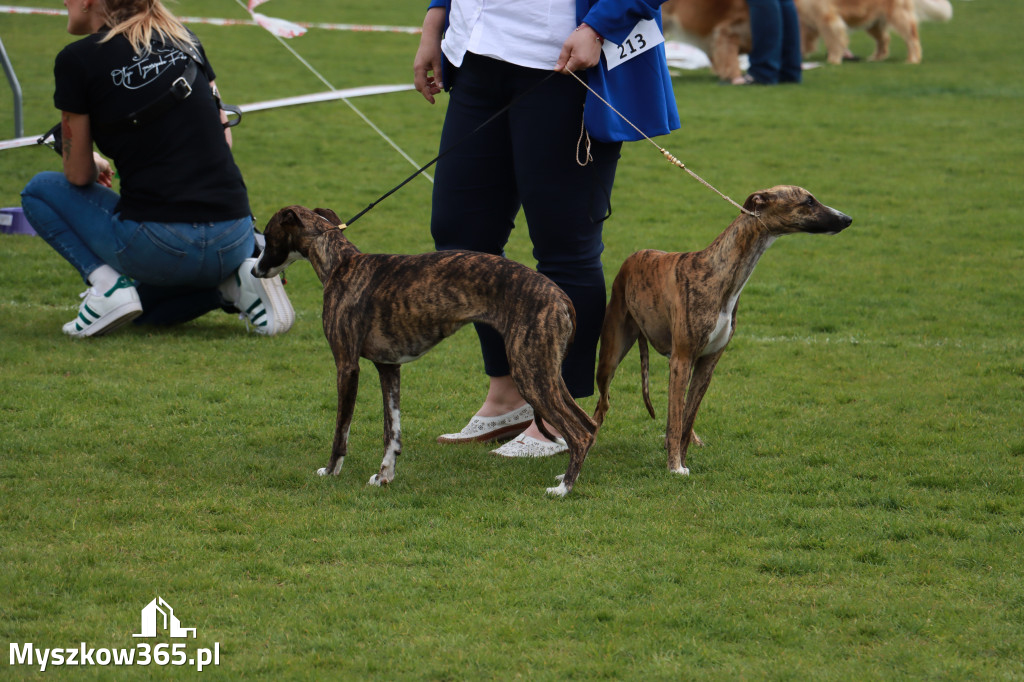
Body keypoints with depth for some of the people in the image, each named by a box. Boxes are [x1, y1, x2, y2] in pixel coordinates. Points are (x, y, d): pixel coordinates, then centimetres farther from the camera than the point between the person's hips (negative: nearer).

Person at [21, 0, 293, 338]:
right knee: (148, 307, 37)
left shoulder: (78, 59, -4)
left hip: (159, 242, -6)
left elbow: (79, 175, 3)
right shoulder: (183, 38, 12)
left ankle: (107, 284, 0)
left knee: (39, 191, 21)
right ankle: (234, 283, 8)